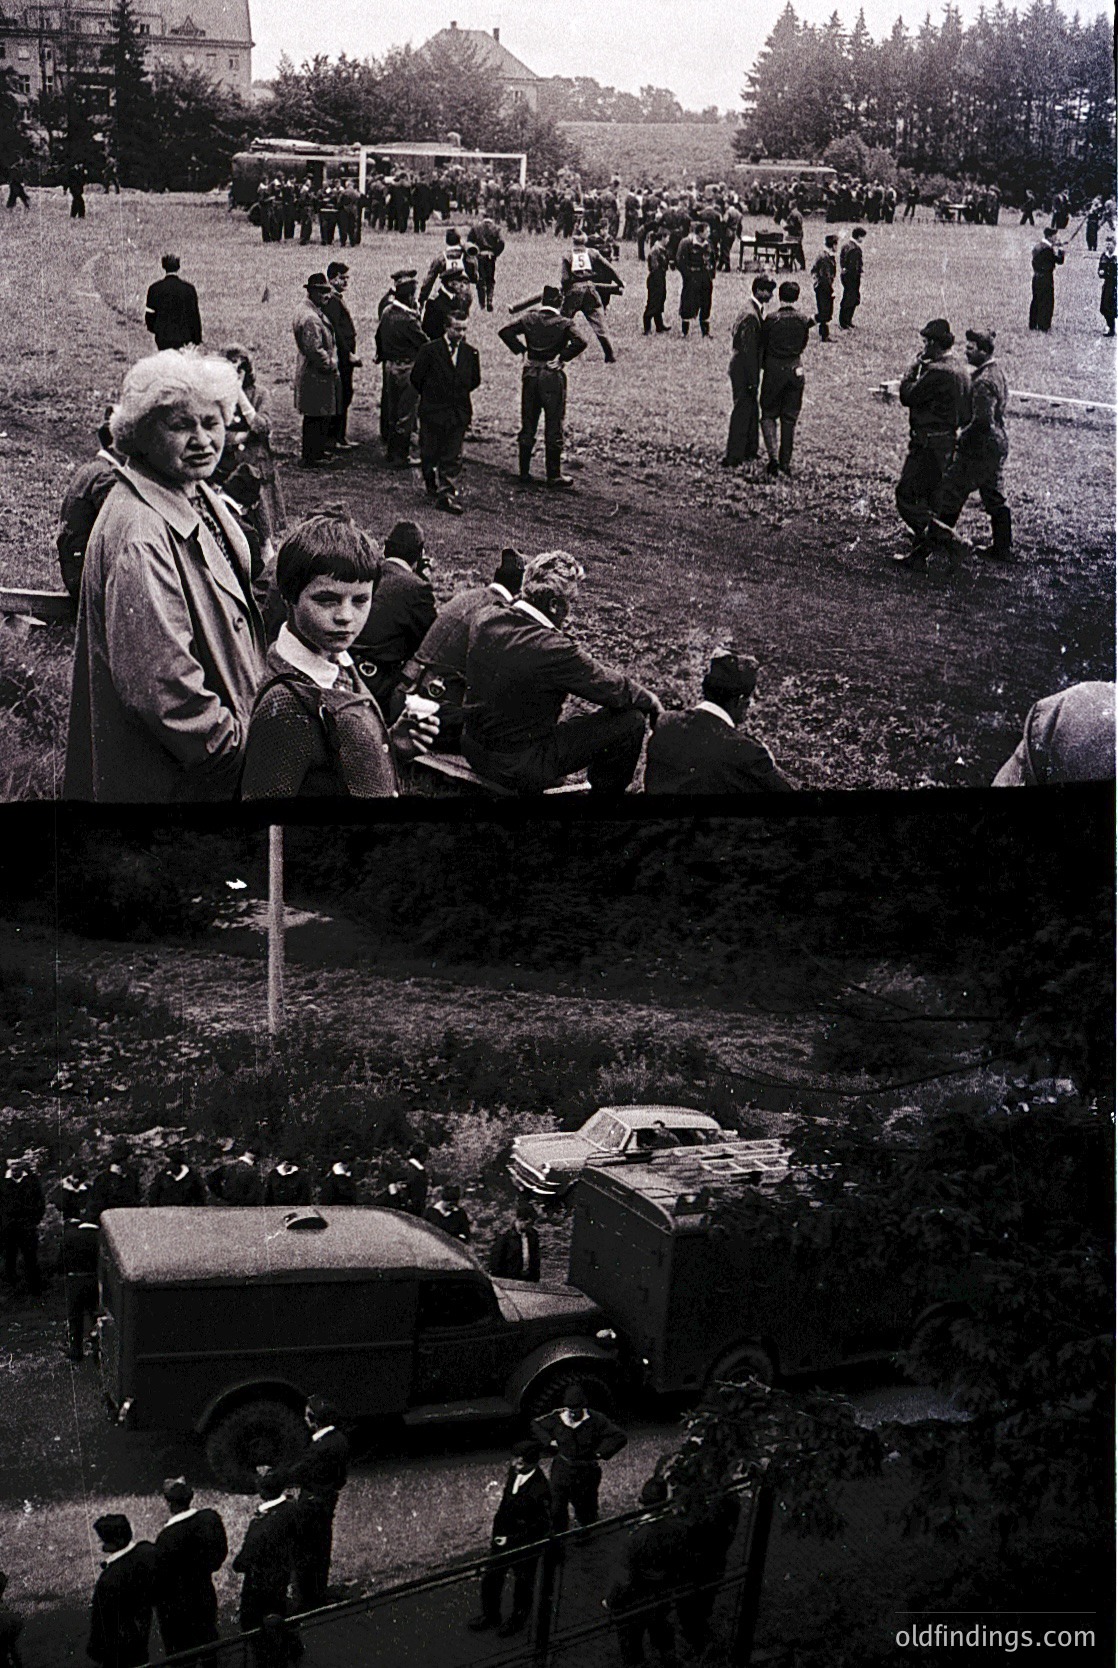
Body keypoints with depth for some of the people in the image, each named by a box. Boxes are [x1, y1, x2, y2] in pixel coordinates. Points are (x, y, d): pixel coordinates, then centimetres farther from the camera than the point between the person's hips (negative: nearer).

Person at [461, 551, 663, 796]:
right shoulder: (552, 650, -27)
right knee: (632, 720, -3)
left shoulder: (486, 622, -5)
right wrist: (652, 702, 5)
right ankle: (605, 790, 20)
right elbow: (615, 689, -14)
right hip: (520, 767, -8)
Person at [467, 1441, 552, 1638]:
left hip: (524, 1546, -7)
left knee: (522, 1584, 17)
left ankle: (518, 1621, 41)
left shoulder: (540, 1490, -31)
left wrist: (512, 1540, -18)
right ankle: (490, 1615, 43)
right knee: (490, 1578, 20)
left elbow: (542, 1525, -22)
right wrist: (496, 1531, 9)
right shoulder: (513, 1472, -9)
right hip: (502, 1538, 7)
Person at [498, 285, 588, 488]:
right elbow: (580, 342, -22)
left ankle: (524, 471, 16)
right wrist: (564, 356, -10)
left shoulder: (529, 319, 0)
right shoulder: (564, 323, -9)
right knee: (554, 427, 3)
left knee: (528, 424, 13)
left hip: (530, 374, 3)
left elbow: (504, 331, -8)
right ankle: (554, 475, 5)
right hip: (553, 376, -3)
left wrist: (520, 349, 0)